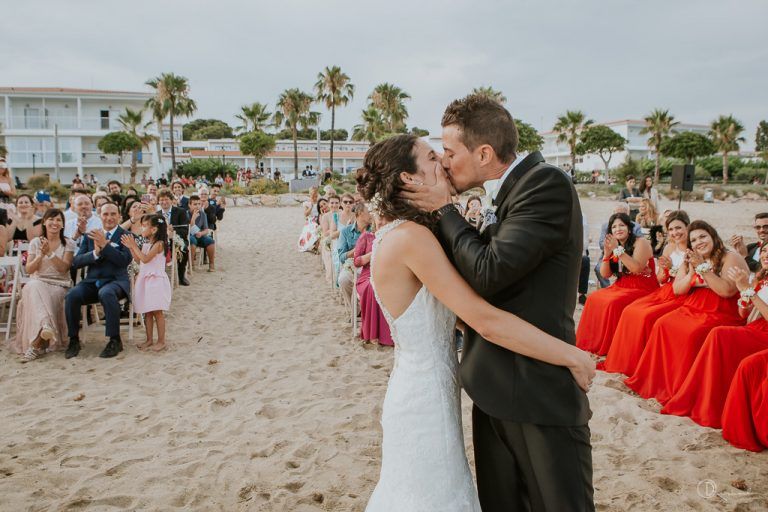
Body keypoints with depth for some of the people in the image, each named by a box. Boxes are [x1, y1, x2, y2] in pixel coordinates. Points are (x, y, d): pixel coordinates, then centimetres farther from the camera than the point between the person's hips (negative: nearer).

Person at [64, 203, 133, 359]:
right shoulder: (90, 235, 15)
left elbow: (125, 260, -13)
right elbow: (76, 262, 6)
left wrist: (105, 244, -19)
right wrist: (95, 253, -12)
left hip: (115, 281, -4)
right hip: (92, 281, 4)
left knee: (106, 293, -37)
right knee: (72, 295, -26)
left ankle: (115, 340, -25)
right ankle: (74, 340, -10)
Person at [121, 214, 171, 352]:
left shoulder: (159, 243, -14)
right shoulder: (145, 243, 11)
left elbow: (145, 258, -20)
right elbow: (137, 259, 12)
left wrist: (134, 246, -16)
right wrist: (131, 247, 1)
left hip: (156, 280, -8)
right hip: (144, 279, 8)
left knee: (157, 312, -3)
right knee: (147, 312, 11)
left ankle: (161, 341, 5)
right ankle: (149, 340, 20)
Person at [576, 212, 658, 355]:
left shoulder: (641, 243, -9)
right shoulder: (614, 246, 10)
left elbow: (637, 268, -24)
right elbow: (605, 274, 5)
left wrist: (618, 250, -24)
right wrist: (607, 253, -10)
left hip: (642, 288, -7)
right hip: (621, 286, 7)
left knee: (614, 303, -29)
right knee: (594, 299, -12)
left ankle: (610, 347, -16)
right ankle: (591, 343, -4)